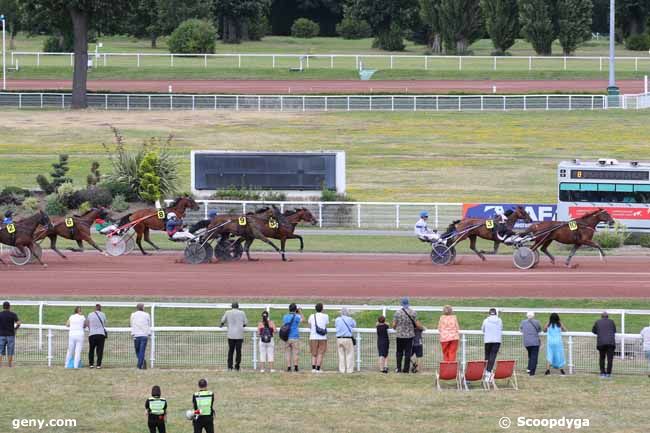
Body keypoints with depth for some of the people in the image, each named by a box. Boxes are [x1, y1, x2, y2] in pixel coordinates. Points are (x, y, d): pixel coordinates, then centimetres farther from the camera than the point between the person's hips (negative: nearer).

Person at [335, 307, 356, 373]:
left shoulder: (337, 320, 2)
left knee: (341, 355, 9)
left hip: (339, 338, 3)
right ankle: (349, 369, 1)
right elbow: (354, 325, 11)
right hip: (348, 339, -3)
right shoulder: (349, 319, -7)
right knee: (349, 354, 4)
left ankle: (342, 369, 7)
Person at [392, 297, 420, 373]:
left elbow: (394, 325, -5)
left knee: (399, 352, 10)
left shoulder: (398, 312, -6)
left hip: (400, 335, 0)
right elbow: (417, 324, -4)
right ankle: (406, 369, 3)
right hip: (410, 335, 0)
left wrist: (395, 328, 19)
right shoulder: (413, 312, -4)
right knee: (408, 353, 5)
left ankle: (398, 368, 5)